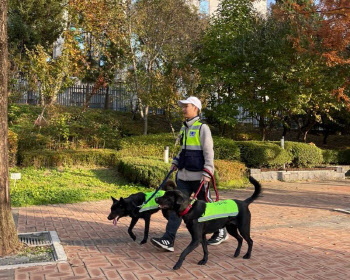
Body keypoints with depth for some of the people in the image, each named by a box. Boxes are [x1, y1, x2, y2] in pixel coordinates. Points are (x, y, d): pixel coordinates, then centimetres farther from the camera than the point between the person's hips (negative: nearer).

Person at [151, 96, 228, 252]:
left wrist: (207, 173, -18)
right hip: (183, 175, 7)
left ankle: (221, 232, 30)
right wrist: (175, 162, 10)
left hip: (198, 176, -7)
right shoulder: (184, 128, 14)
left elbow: (209, 152, -12)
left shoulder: (202, 128, -9)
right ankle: (168, 240, 0)